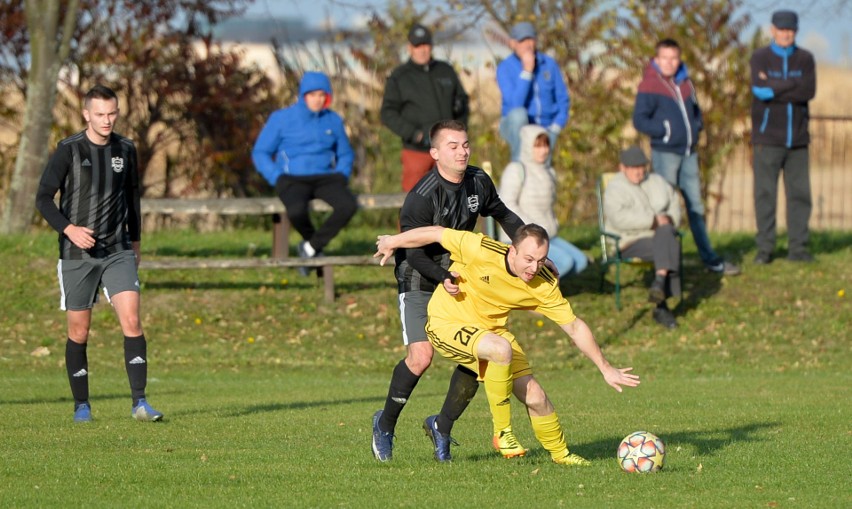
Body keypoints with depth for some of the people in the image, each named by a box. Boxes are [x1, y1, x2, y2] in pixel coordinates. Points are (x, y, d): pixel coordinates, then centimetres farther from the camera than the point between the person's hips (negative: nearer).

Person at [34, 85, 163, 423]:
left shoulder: (126, 150, 6)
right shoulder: (68, 151, -6)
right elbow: (43, 198, -5)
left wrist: (135, 241, 22)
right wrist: (68, 229, -20)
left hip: (118, 252, 2)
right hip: (77, 255, -2)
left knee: (131, 320, -13)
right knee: (78, 331, 3)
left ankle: (139, 403, -13)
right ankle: (81, 405, 17)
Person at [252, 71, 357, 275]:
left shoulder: (333, 121, 11)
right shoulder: (281, 119, 2)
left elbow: (345, 154, 23)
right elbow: (260, 153, 5)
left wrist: (341, 175, 3)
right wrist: (277, 178, -9)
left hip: (325, 178, 3)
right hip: (293, 179, -3)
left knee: (348, 205, -31)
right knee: (296, 210, -38)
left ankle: (311, 247, -15)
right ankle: (311, 238, -2)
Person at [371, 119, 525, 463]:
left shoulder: (478, 183, -3)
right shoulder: (421, 197, -24)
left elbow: (504, 216, 17)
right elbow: (415, 253, -24)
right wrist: (442, 278, -41)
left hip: (460, 281, 6)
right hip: (420, 284, -6)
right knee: (421, 357, -20)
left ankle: (442, 427, 13)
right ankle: (385, 424, 3)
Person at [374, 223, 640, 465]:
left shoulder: (544, 284, -16)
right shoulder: (481, 251, -29)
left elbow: (575, 327, -6)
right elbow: (436, 234, -15)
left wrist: (606, 369, -5)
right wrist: (392, 242, 0)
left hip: (490, 330, 5)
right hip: (446, 323, -5)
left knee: (535, 397, -2)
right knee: (501, 348, -34)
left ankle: (560, 453, 26)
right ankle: (501, 432, -18)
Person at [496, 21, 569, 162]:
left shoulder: (549, 65, 1)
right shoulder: (505, 68, -9)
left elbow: (563, 100, 9)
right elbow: (515, 104, -23)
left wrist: (555, 128, -4)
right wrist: (527, 71, -25)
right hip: (516, 128, -3)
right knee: (519, 113, -37)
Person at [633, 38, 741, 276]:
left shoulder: (686, 84, 12)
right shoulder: (650, 86, -8)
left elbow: (695, 111, 25)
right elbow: (639, 120, -14)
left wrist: (696, 126, 6)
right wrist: (665, 131, -17)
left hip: (688, 153, 7)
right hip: (665, 153, -7)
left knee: (696, 205, 12)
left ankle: (710, 259, 19)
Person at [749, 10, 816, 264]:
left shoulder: (805, 59, 7)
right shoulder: (760, 58, 1)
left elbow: (809, 92, -10)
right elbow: (759, 90, -17)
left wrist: (773, 89, -12)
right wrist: (793, 86, -13)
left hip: (797, 138, 2)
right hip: (768, 138, -2)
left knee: (800, 194, 1)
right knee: (765, 194, -2)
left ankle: (798, 248, 6)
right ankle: (764, 249, 2)